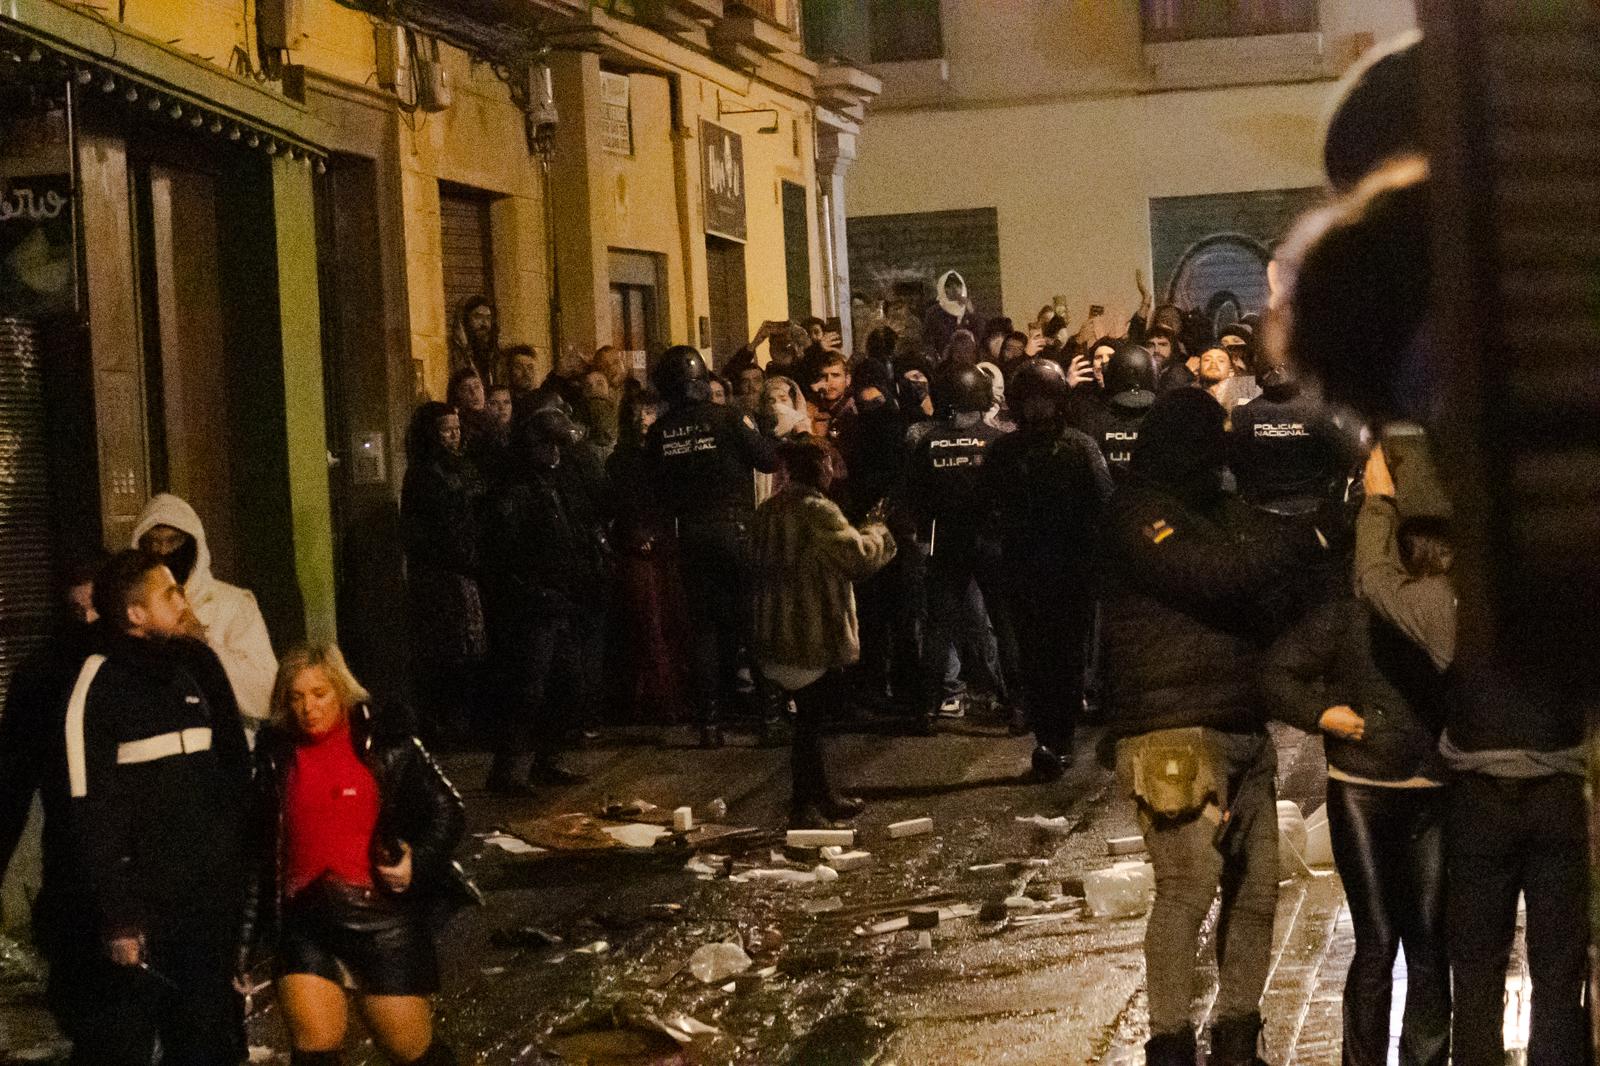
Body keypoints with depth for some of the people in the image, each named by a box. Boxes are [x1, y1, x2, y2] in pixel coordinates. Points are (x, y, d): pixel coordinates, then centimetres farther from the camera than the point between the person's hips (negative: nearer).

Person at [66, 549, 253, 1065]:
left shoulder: (198, 664, 9)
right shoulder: (100, 683, -10)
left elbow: (237, 770, 17)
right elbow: (92, 810, -14)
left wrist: (243, 873, 12)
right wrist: (116, 915, -17)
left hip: (213, 900, 6)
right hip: (145, 905, -6)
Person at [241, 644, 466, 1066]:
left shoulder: (386, 744, -2)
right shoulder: (275, 756, 5)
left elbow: (448, 810, 2)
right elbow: (259, 850, 9)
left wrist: (418, 864, -15)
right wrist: (245, 938, 8)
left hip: (383, 918, -2)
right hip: (305, 923, 2)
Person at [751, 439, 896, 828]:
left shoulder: (767, 512, 12)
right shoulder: (818, 511, -16)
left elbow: (758, 573, 21)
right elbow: (859, 556, -19)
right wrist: (876, 530, 0)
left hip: (777, 633, 9)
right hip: (817, 635, -9)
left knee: (811, 717, 18)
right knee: (811, 720, -2)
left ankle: (821, 797, 26)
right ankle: (803, 808, 2)